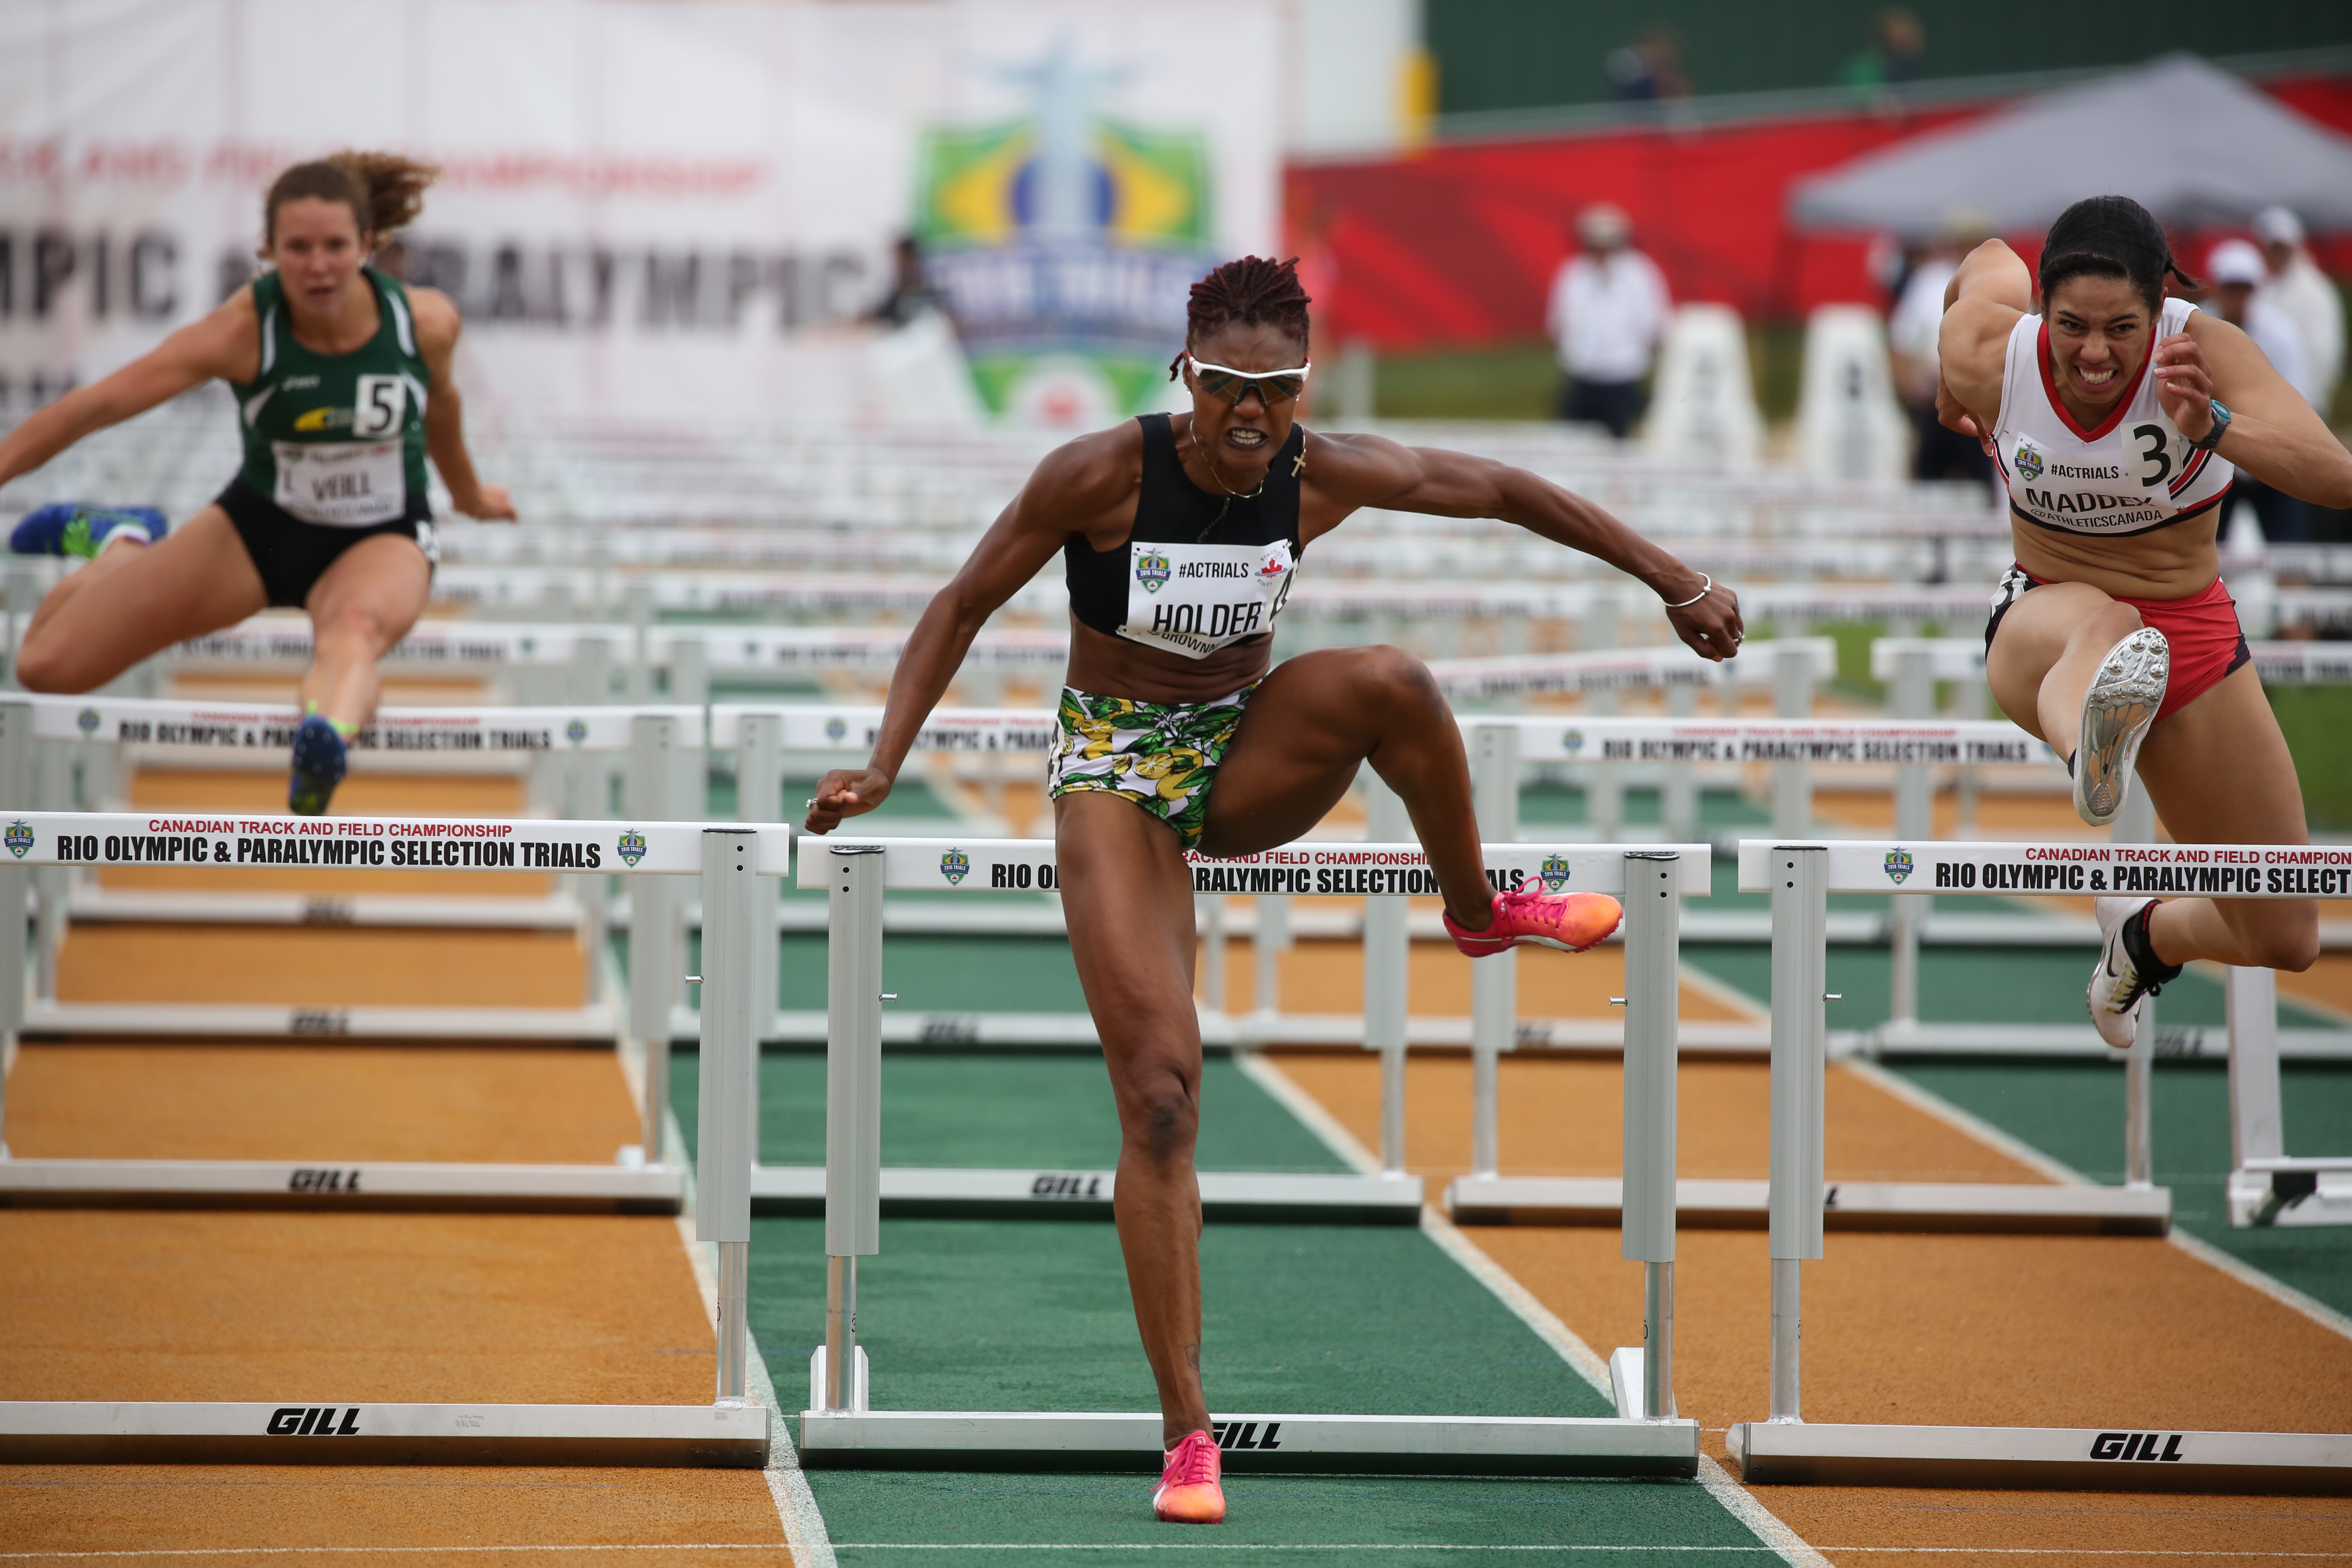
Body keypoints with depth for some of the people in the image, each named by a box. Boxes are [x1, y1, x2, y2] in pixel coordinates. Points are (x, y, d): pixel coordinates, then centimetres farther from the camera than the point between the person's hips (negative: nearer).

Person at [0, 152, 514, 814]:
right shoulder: (243, 331, -24)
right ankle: (118, 547, 32)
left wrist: (466, 492, 26)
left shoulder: (426, 322, -17)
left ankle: (324, 746, -73)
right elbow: (92, 407, -21)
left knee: (354, 626, -40)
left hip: (382, 538, -1)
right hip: (259, 528, 1)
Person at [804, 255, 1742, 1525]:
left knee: (1388, 682, -32)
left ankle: (1477, 912, -3)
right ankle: (1186, 1432, -8)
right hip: (1118, 773, -2)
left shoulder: (1323, 476, -11)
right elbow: (962, 607, -9)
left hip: (1250, 758, 2)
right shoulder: (1102, 475, -19)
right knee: (1159, 1089, -14)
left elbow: (1504, 493, 2)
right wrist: (883, 766, -17)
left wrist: (1675, 583, 6)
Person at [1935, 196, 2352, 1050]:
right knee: (2102, 624, -44)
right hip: (2045, 629, -1)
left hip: (2194, 639, 1)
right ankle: (2092, 756, -81)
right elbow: (1989, 262, 9)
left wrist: (2214, 427, -56)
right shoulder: (1991, 354, -17)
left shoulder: (2205, 350, -23)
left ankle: (2142, 935, 39)